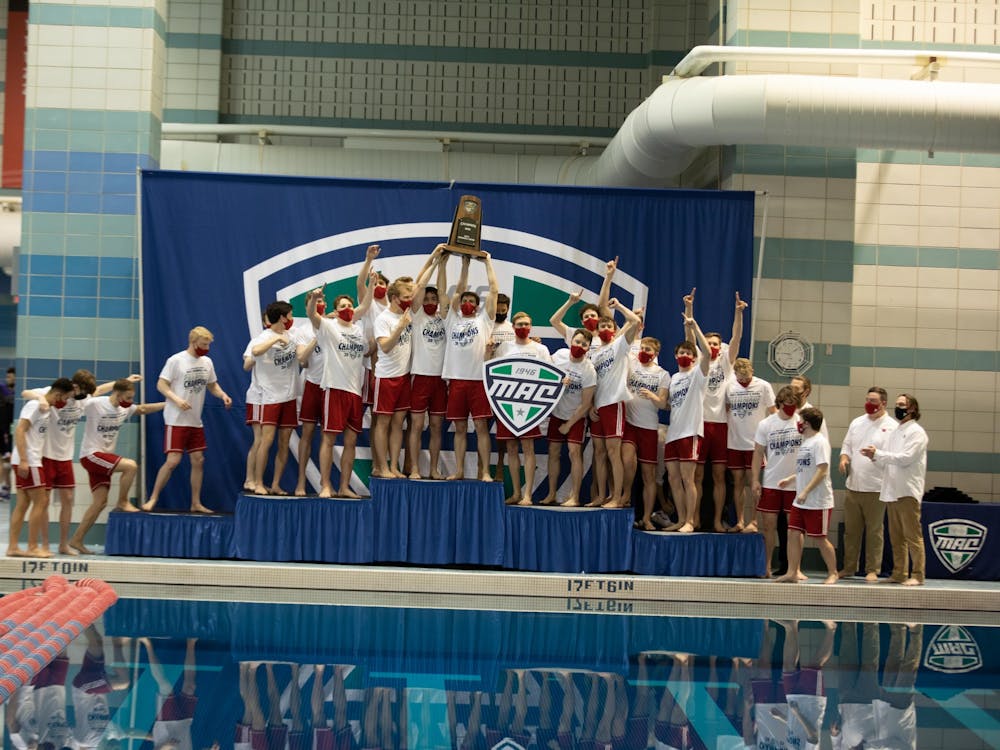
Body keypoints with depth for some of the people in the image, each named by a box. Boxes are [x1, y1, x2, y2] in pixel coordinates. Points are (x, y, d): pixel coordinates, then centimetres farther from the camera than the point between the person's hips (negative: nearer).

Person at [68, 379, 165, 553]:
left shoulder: (125, 409, 6)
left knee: (100, 502, 3)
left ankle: (76, 540, 10)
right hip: (91, 455, -8)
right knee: (130, 466, -23)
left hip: (104, 457, 8)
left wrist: (168, 404, 19)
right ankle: (122, 502, -5)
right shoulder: (94, 404, -16)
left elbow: (143, 409, 23)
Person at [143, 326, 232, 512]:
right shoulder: (176, 360, -10)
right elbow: (161, 385, -10)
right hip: (176, 421, -6)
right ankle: (153, 499, 3)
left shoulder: (207, 362, 10)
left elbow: (212, 385, 19)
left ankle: (196, 503, 16)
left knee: (198, 461, 7)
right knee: (173, 461, -11)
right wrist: (176, 399, -25)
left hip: (196, 422, 7)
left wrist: (223, 395, -2)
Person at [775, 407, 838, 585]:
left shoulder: (819, 442, -14)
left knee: (820, 538, 0)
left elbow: (822, 471, -20)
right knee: (793, 533, 3)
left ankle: (833, 573, 16)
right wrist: (790, 479, 10)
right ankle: (793, 572, 8)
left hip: (818, 502, -8)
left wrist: (805, 492, -24)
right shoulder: (804, 442, 15)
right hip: (800, 501, 8)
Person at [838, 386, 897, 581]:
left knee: (874, 531, 2)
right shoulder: (857, 423, 14)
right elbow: (846, 445, 18)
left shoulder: (892, 427, -4)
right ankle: (848, 567, 21)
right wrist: (844, 458, -1)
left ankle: (872, 570, 9)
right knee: (851, 530, 12)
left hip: (875, 488, -5)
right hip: (853, 485, 5)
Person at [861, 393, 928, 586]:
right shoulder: (894, 433, 20)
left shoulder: (916, 432, -3)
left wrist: (878, 453, -15)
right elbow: (885, 464, 18)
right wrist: (875, 457, -2)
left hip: (908, 491, -7)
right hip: (891, 491, 7)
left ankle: (917, 575, -4)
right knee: (896, 537, 9)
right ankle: (899, 573, 13)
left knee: (912, 535, -6)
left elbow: (906, 458, -15)